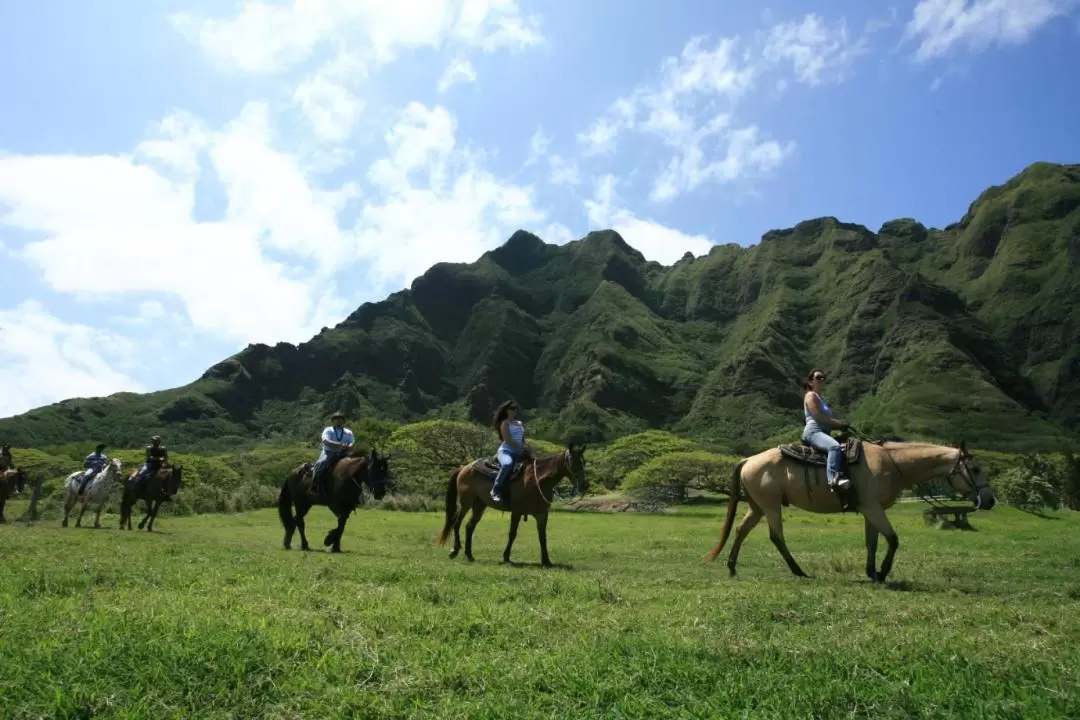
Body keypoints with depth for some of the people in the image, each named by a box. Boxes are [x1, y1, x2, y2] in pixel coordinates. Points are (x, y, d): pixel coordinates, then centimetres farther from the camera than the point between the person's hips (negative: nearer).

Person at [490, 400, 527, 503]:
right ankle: (495, 490, -33)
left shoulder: (520, 423, 20)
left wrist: (525, 448, -2)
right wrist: (522, 448, -16)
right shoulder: (505, 423, -2)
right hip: (506, 451, -8)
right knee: (507, 464, -40)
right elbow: (508, 440, -13)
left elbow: (523, 439, 19)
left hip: (518, 453, 8)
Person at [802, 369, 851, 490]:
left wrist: (841, 423, 5)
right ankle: (833, 478, -51)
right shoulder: (811, 395, -1)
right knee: (835, 446, -36)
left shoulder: (820, 398, 27)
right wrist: (840, 423, -12)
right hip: (813, 432, -11)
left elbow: (828, 418, 22)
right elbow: (818, 416, -14)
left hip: (822, 432, 11)